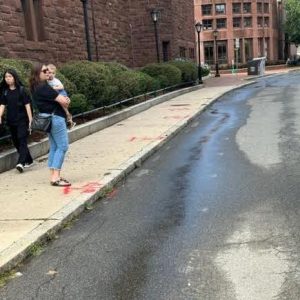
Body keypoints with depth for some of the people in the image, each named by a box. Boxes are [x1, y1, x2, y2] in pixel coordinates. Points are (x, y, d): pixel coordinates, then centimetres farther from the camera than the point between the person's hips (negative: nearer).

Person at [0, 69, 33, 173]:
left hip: (22, 119, -5)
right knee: (16, 142, 9)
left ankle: (20, 162, -23)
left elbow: (27, 105, -5)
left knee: (22, 140, -13)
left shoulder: (21, 89, -4)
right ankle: (28, 161, 21)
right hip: (11, 121, 5)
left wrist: (30, 119, -9)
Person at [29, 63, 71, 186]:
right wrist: (66, 102, 5)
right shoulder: (44, 87, -18)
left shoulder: (36, 87, 13)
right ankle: (56, 177, -9)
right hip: (55, 118, -10)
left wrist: (64, 101, -5)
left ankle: (53, 176, 16)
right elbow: (62, 101, -18)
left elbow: (57, 98, 15)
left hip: (48, 119, 10)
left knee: (54, 147, 13)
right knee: (62, 146, -7)